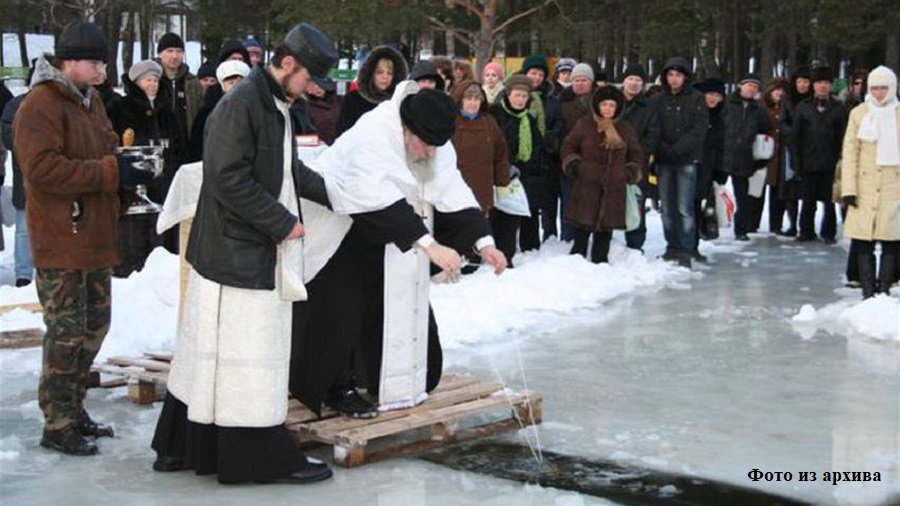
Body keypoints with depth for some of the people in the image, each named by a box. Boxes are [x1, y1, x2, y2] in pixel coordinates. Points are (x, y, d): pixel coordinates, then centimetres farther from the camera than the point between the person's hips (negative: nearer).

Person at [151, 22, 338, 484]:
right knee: (244, 358, -1)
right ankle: (264, 459, 7)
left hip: (256, 251, 10)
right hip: (237, 252, -10)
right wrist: (283, 222, -17)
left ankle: (179, 447, 24)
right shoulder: (240, 105, -18)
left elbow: (289, 171, 23)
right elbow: (230, 180, -23)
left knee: (211, 353, 15)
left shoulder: (276, 105, 13)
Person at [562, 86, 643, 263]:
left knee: (605, 228, 7)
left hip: (614, 188, 3)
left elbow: (636, 154, 20)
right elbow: (568, 146, 10)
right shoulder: (584, 125, 2)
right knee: (583, 227, -5)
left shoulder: (625, 129, 11)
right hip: (587, 184, -3)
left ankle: (600, 262, 17)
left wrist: (632, 172, 6)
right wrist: (573, 164, -4)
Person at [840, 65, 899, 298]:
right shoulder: (859, 113, 5)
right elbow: (850, 152, 3)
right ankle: (868, 290, 4)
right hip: (865, 185, 0)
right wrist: (848, 188, -4)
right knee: (864, 240, -1)